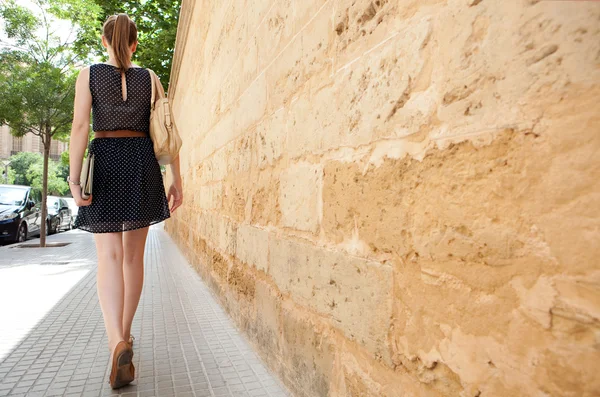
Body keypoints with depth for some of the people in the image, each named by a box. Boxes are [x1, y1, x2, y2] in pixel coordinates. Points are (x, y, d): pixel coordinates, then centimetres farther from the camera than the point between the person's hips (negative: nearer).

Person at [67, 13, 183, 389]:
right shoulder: (149, 78, 8)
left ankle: (118, 344, -23)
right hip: (141, 164, 2)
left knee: (109, 256, -4)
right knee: (134, 255, 10)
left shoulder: (89, 74, 6)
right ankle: (124, 335, 23)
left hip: (105, 163, -1)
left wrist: (74, 178, -9)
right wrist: (177, 181, 4)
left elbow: (80, 126, -6)